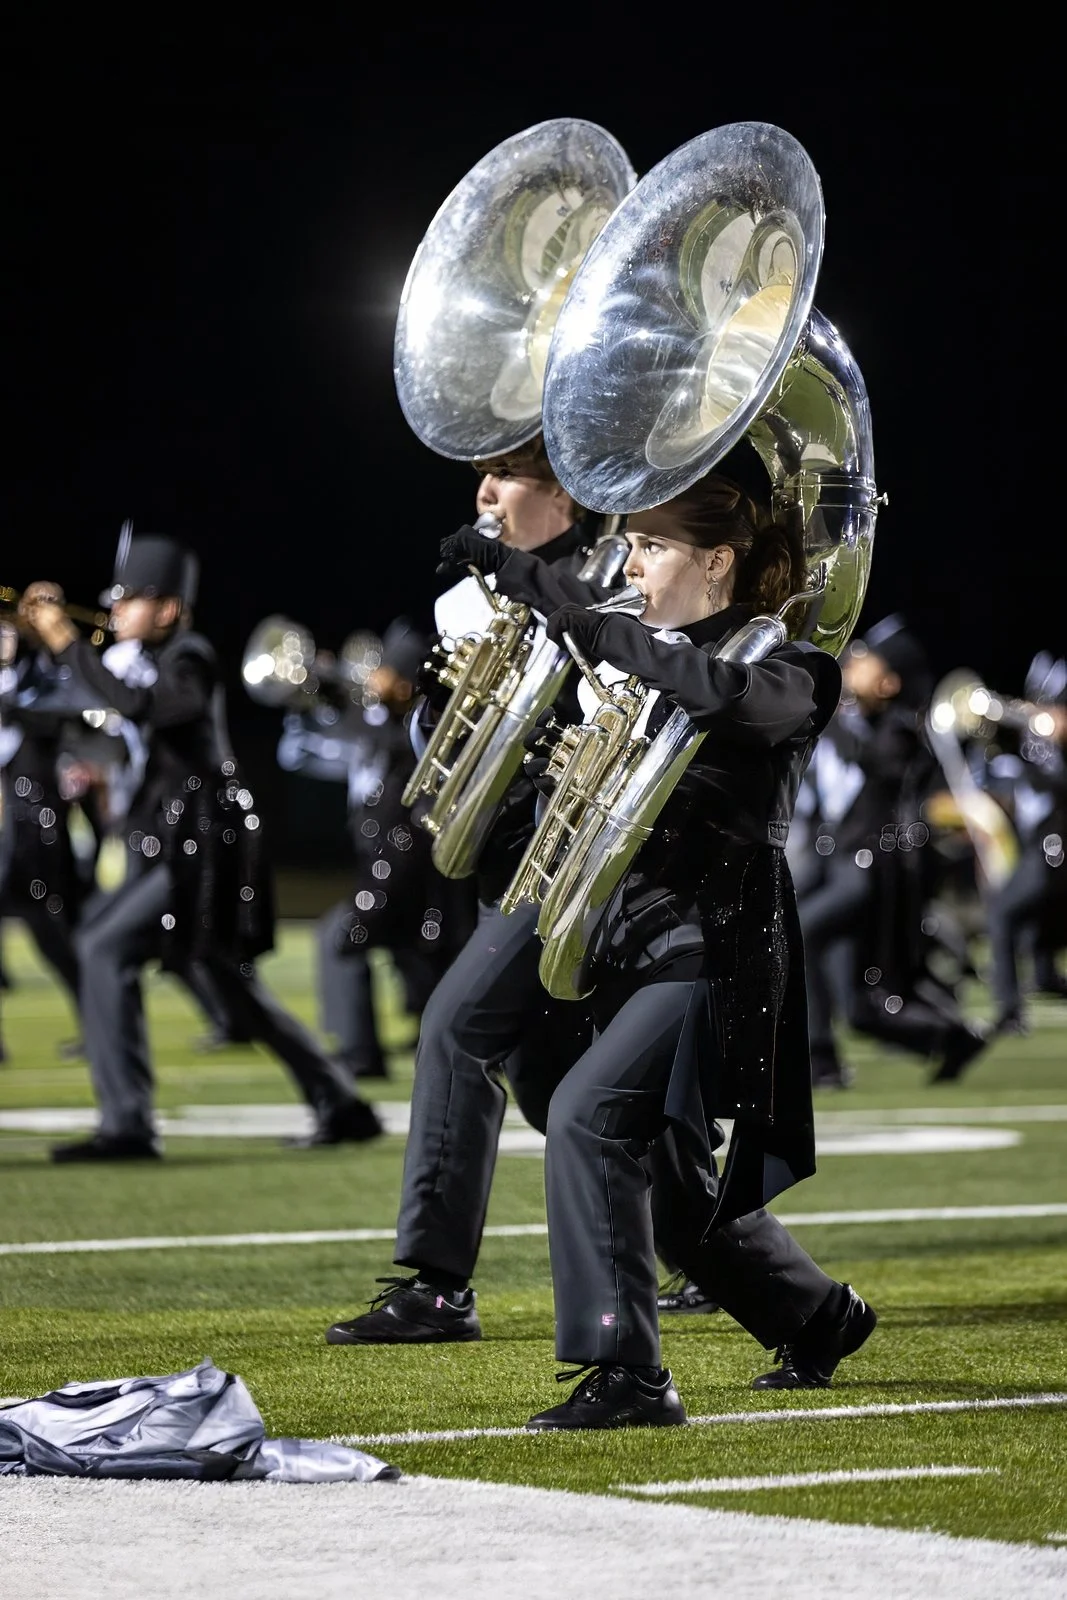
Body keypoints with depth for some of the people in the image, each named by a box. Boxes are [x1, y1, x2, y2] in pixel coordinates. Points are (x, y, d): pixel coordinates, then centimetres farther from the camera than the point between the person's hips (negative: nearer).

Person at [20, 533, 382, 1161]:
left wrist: (69, 643, -28)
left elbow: (137, 704, -32)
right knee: (237, 983, 18)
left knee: (106, 948, -18)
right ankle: (342, 1106, 26)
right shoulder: (157, 660, 16)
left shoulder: (187, 659, -13)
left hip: (201, 847, -10)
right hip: (188, 847, 10)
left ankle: (127, 1125, -23)